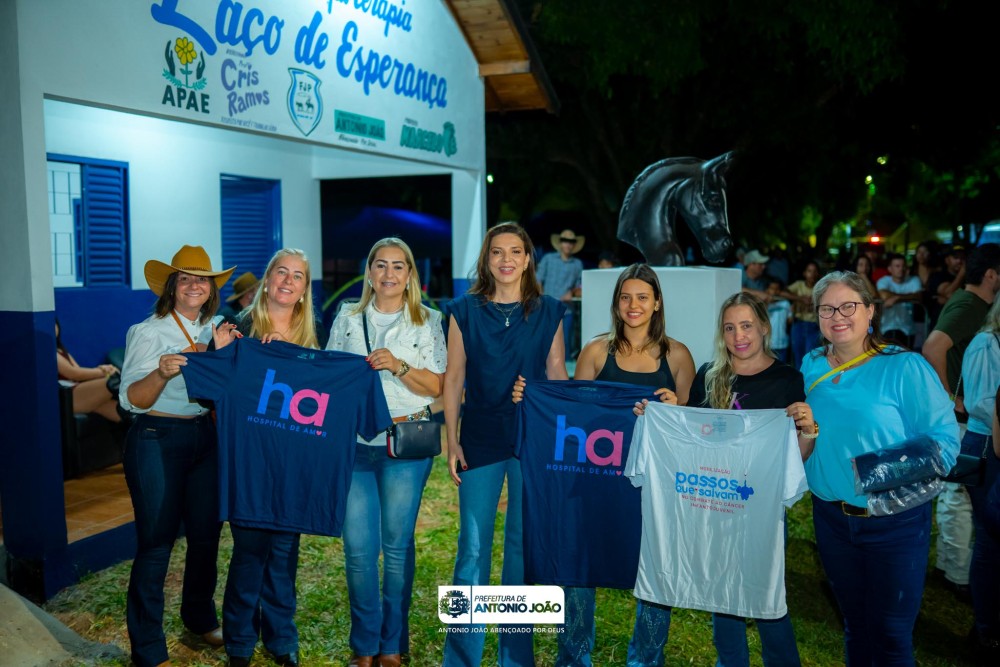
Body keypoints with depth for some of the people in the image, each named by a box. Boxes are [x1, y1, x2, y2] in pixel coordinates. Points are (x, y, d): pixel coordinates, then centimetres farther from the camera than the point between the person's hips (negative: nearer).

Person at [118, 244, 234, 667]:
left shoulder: (214, 331, 9)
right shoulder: (149, 332, -8)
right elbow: (131, 399, -15)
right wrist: (162, 373, -33)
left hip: (205, 437, 6)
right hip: (157, 439, -5)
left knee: (206, 533, 13)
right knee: (156, 542, 0)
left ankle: (200, 618, 35)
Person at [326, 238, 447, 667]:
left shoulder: (427, 322, 4)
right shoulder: (347, 319, 11)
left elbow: (436, 386, -2)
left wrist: (397, 366, -15)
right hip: (354, 442, 2)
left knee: (397, 545, 5)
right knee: (358, 547, 1)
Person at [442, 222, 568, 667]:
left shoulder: (548, 312, 5)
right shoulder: (464, 311, 4)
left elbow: (557, 373, 6)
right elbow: (454, 378, 3)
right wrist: (451, 441, -2)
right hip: (481, 438, 0)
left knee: (523, 542, 9)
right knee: (472, 546, 0)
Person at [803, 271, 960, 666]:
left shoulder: (905, 367, -13)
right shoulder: (811, 368, 3)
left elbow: (943, 437, -15)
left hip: (895, 521, -4)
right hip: (831, 518, 4)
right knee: (854, 625, 21)